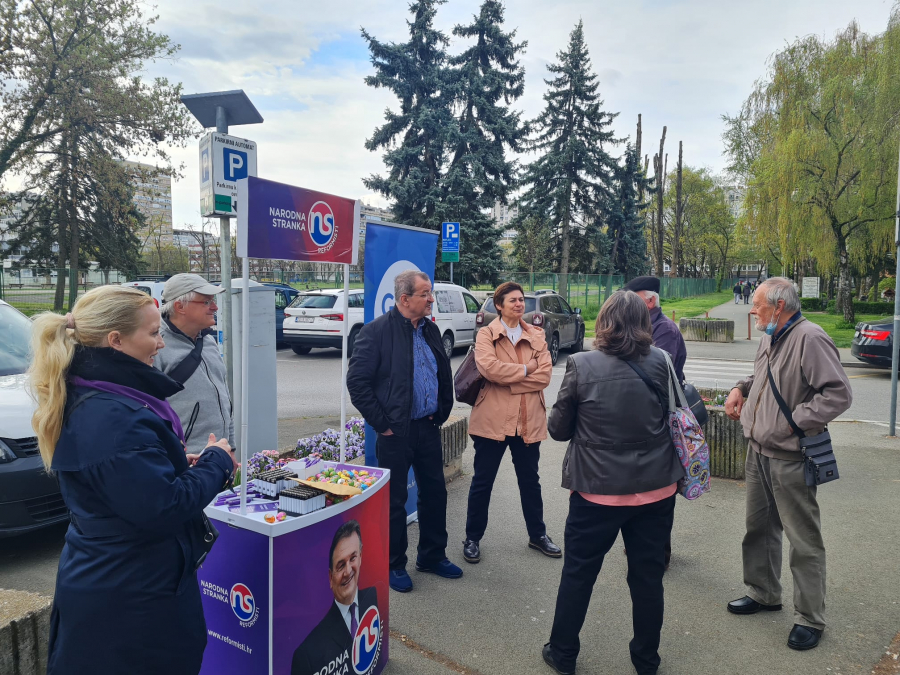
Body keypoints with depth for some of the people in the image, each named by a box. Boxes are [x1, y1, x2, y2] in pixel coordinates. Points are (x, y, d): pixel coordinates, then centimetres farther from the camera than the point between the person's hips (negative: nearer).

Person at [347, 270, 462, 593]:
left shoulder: (430, 330, 9)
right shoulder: (377, 331, -13)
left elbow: (445, 375, 18)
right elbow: (357, 382, -15)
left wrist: (441, 414, 10)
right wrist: (381, 424, -14)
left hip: (428, 428, 7)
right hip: (396, 432, -6)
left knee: (435, 493, 15)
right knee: (394, 500, 6)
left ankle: (432, 556, 34)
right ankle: (394, 565, 24)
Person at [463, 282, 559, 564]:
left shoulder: (537, 336, 8)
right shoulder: (486, 335, -2)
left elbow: (545, 374, -6)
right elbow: (489, 367, -21)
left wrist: (509, 382, -14)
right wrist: (526, 369, -12)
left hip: (528, 420, 3)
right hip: (493, 419, -3)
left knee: (530, 480, 17)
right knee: (482, 482, 8)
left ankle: (537, 534, 34)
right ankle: (472, 538, 23)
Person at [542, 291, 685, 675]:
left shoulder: (582, 365, -13)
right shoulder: (660, 362, -6)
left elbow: (558, 428, -5)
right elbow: (673, 416, 7)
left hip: (597, 489, -2)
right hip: (656, 488, 3)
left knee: (578, 573, 14)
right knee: (648, 576, 18)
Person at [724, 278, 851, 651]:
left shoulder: (810, 338, -19)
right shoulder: (770, 338, 10)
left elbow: (839, 393, -23)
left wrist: (797, 421, -23)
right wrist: (741, 388, 9)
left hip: (789, 459, -9)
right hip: (758, 452, 9)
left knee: (804, 540, 4)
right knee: (758, 526, 20)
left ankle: (809, 619, 18)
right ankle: (763, 593, 38)